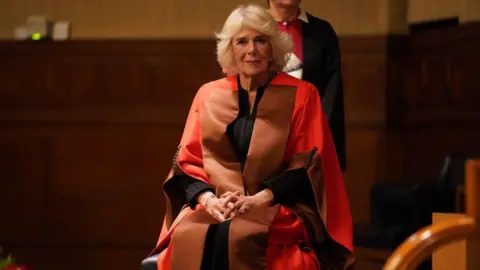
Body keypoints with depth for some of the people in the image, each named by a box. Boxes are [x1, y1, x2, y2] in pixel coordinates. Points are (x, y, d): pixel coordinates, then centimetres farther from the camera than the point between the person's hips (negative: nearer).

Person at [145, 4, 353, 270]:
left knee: (237, 238, -36)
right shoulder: (208, 95, 12)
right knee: (188, 237, -32)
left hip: (278, 209, -2)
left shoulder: (301, 96, 4)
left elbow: (310, 165, -1)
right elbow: (188, 161, 10)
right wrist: (208, 198, -10)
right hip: (218, 206, 3)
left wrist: (261, 198, -14)